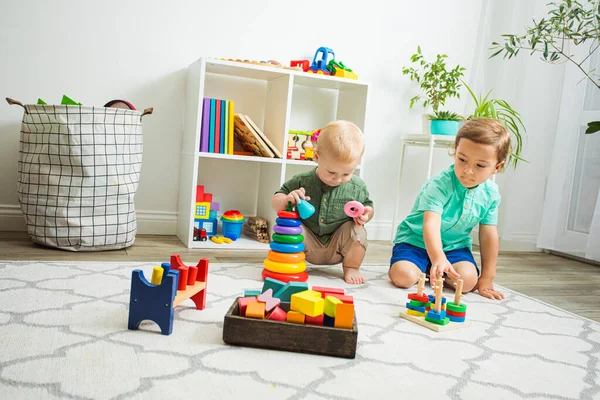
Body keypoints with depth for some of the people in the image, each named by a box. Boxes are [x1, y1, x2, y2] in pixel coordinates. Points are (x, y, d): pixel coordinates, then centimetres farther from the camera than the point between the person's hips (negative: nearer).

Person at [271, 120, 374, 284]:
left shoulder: (357, 187, -8)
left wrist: (365, 214, -16)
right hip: (309, 243, -1)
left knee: (357, 231, -25)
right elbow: (275, 202, -4)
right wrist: (286, 199, -28)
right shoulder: (302, 181, -10)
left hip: (338, 246, 1)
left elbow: (368, 206, 10)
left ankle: (351, 268, 1)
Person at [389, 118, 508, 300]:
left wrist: (486, 279, -1)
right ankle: (427, 267, 9)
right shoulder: (439, 185, -27)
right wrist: (438, 258, -57)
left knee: (467, 281, -22)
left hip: (455, 245, 4)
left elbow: (488, 236, -2)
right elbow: (431, 225, -39)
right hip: (417, 240, -4)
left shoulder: (491, 194, -8)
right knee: (403, 276, -27)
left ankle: (430, 270, 8)